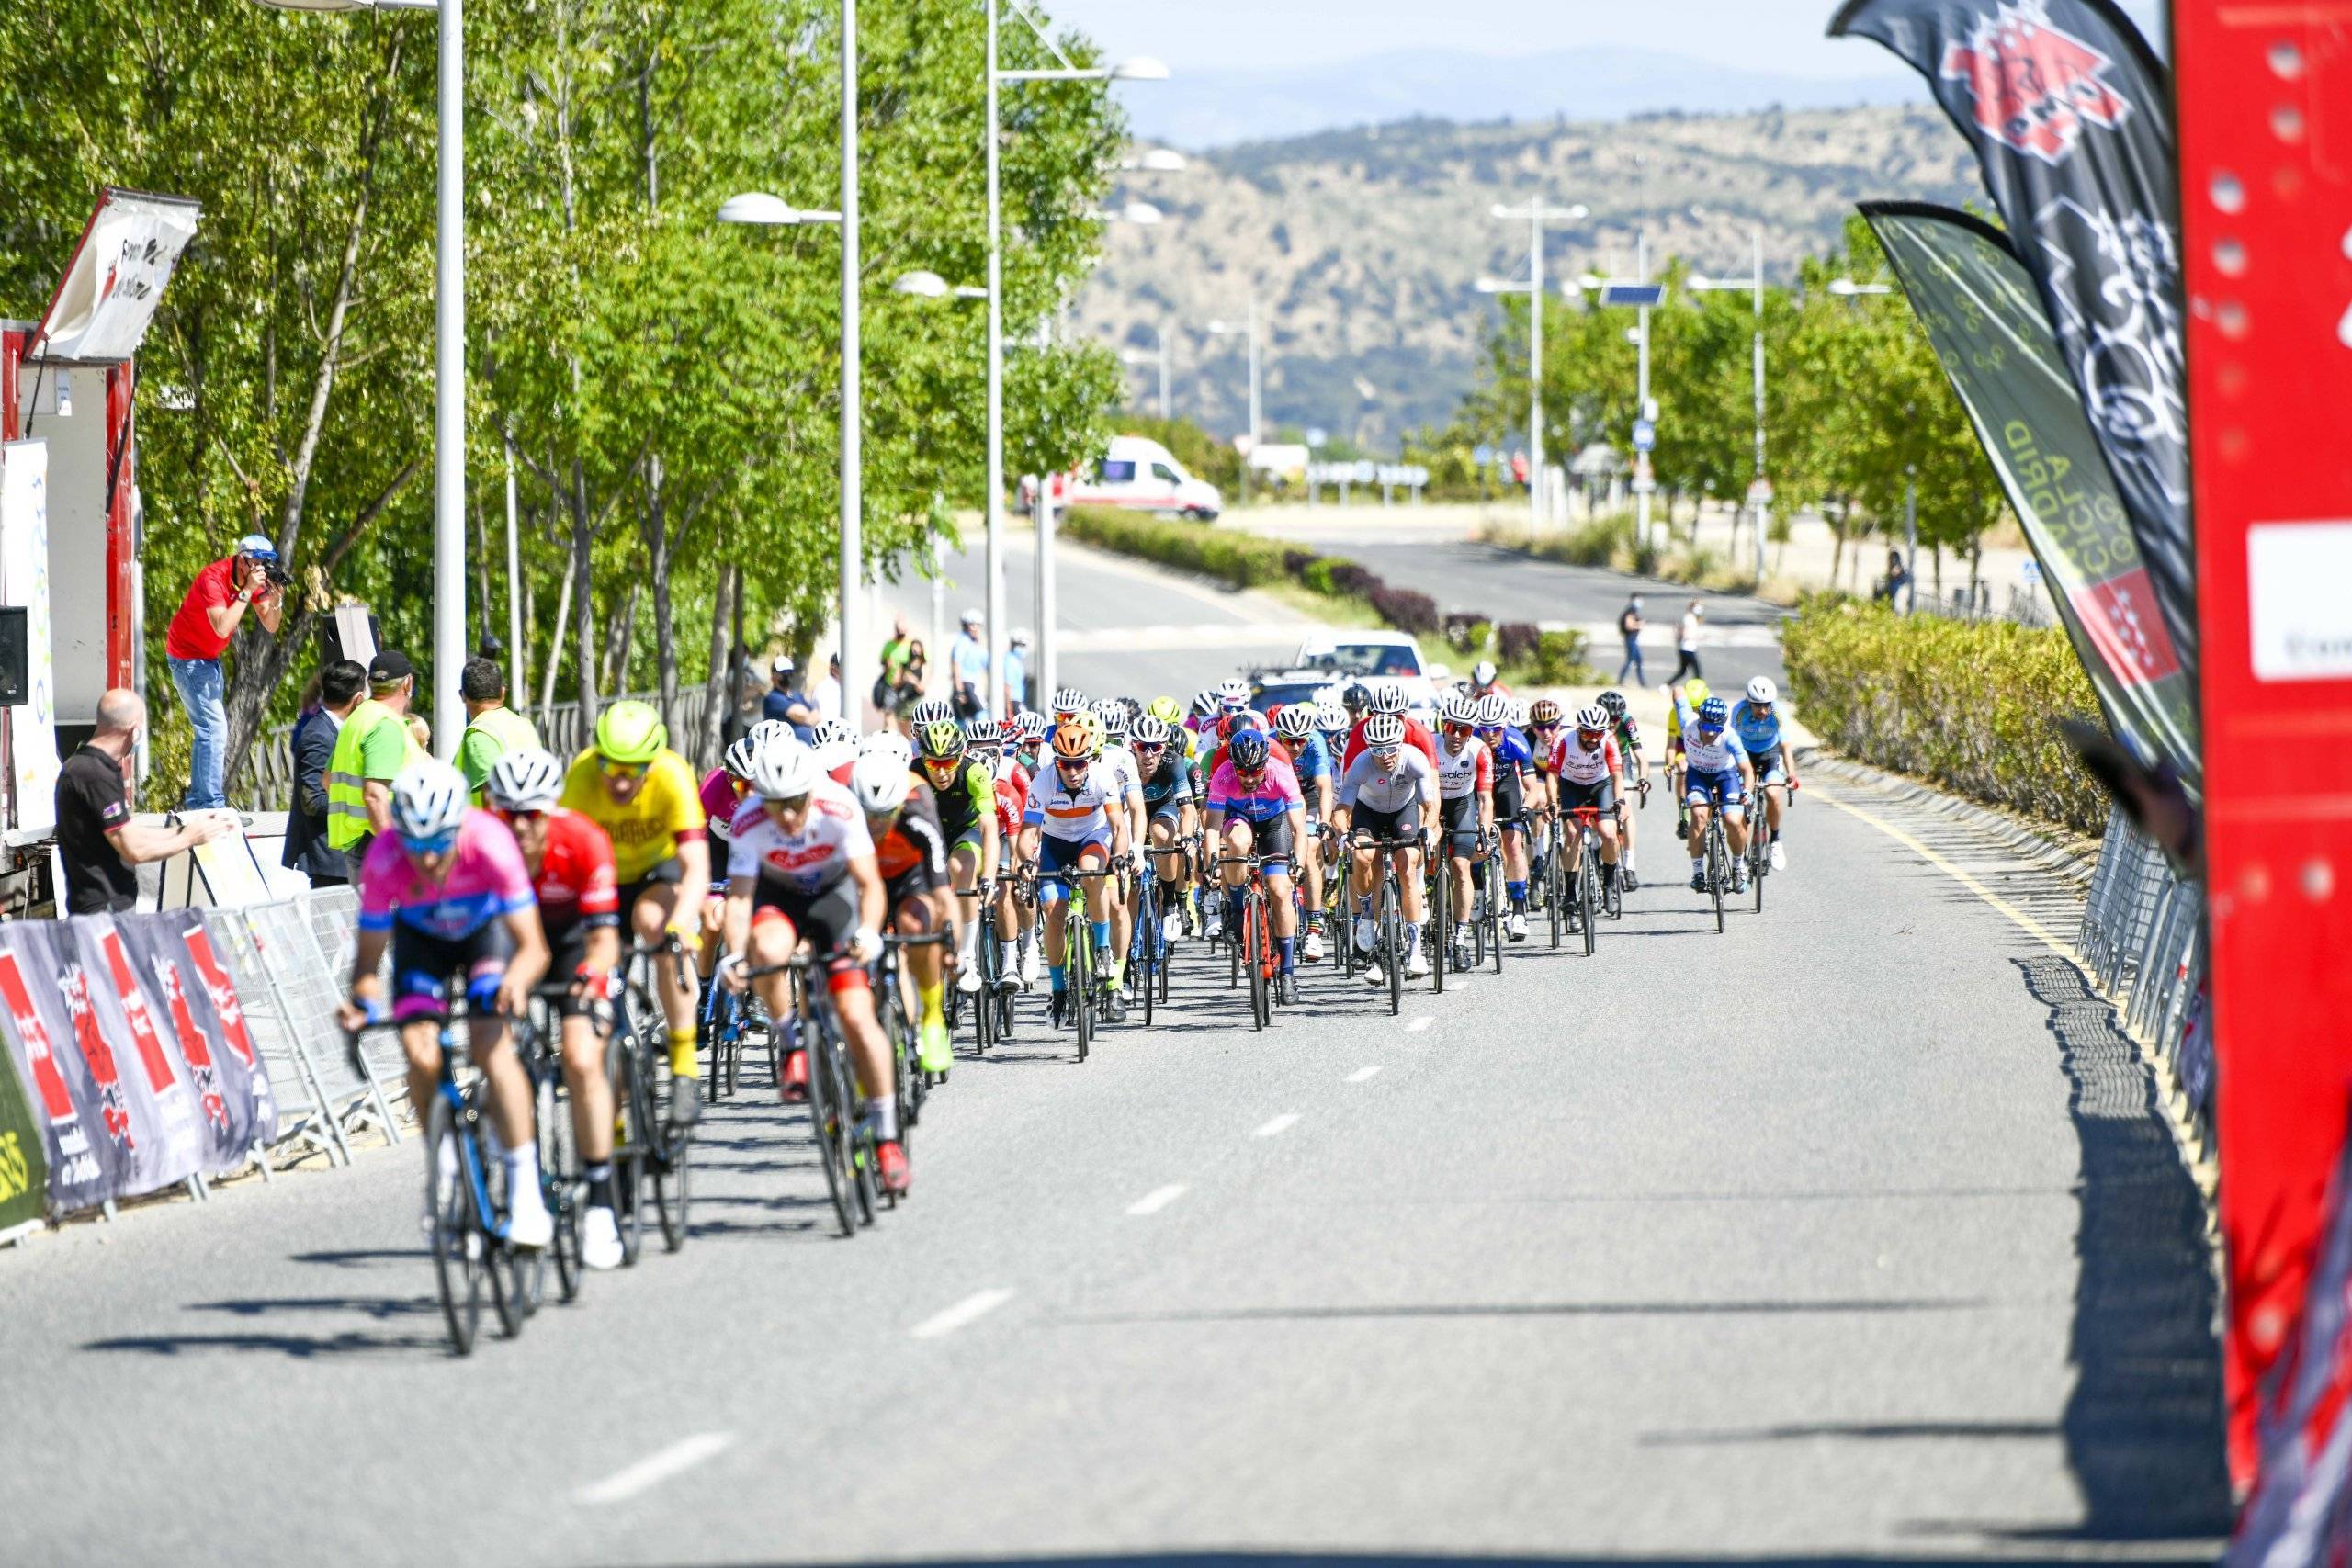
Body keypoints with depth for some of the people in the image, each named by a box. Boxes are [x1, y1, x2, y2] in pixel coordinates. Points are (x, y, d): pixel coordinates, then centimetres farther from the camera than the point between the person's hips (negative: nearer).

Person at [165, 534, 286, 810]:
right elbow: (222, 628, -37)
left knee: (210, 730, 16)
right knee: (214, 729, -16)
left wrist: (276, 599, -21)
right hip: (188, 658, -9)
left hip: (210, 657, 9)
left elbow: (270, 627, -2)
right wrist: (247, 591, -34)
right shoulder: (214, 578, -26)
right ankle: (211, 805, -18)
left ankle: (196, 801, 26)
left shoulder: (255, 580, -3)